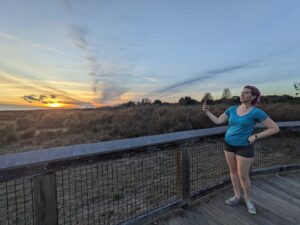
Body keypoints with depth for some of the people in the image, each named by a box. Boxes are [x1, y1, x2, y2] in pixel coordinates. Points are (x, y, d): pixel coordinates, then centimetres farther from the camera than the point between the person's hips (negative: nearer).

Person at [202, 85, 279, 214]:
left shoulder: (256, 112, -13)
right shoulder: (232, 109, 0)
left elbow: (275, 128, -8)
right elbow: (218, 121, 2)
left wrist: (255, 136, -15)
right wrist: (207, 112, -7)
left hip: (244, 147, -4)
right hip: (228, 145, 5)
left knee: (243, 176, 5)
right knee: (233, 171, 15)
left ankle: (248, 200, 32)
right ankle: (237, 196, 34)